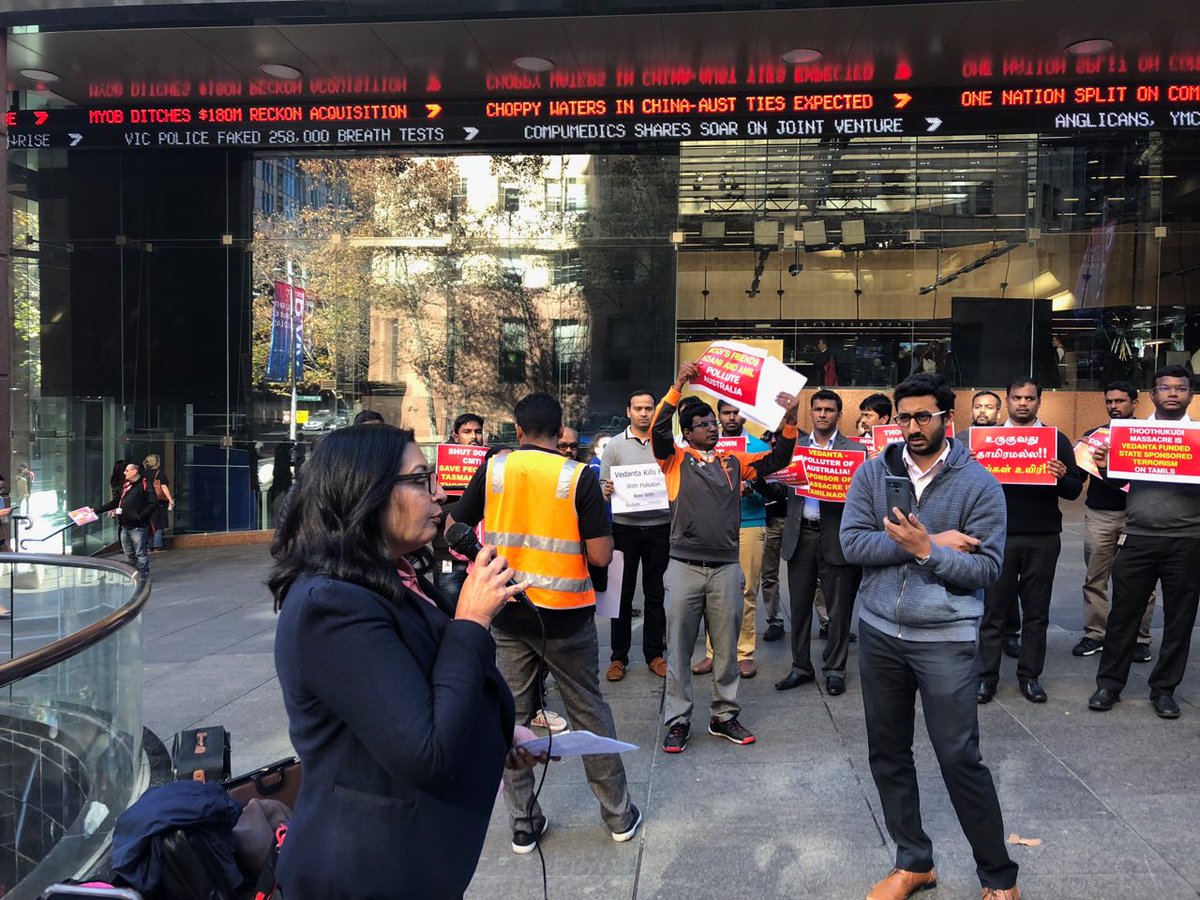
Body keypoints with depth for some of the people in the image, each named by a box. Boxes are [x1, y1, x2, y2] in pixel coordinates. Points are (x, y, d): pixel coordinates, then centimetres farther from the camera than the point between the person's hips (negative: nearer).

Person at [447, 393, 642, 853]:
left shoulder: (493, 469, -3)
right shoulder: (579, 476, -10)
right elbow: (601, 555, -12)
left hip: (506, 612, 1)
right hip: (566, 616, -1)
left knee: (512, 716, 13)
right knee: (590, 712, 14)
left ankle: (523, 824, 22)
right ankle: (619, 815, 26)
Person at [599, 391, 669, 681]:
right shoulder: (615, 445, 4)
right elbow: (603, 485, 2)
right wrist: (606, 491, -20)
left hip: (659, 529, 1)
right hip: (625, 529, -1)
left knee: (656, 594, 9)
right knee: (622, 593, 6)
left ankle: (655, 654, 20)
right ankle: (619, 657, 15)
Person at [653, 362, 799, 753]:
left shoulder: (733, 462, 12)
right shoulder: (676, 459, 2)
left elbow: (776, 460, 9)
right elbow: (657, 430, -14)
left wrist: (789, 421, -6)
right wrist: (678, 386, -21)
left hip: (726, 568, 3)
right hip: (684, 568, -3)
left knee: (727, 647, 11)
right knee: (679, 647, 4)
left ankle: (724, 716, 25)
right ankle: (677, 721, 15)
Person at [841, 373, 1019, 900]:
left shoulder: (979, 483, -6)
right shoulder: (873, 472, 1)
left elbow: (987, 569, -10)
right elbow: (852, 543, -9)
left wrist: (926, 550, -25)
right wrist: (933, 541, -14)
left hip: (946, 638, -3)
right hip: (879, 632, 4)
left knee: (960, 759, 1)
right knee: (887, 753, 12)